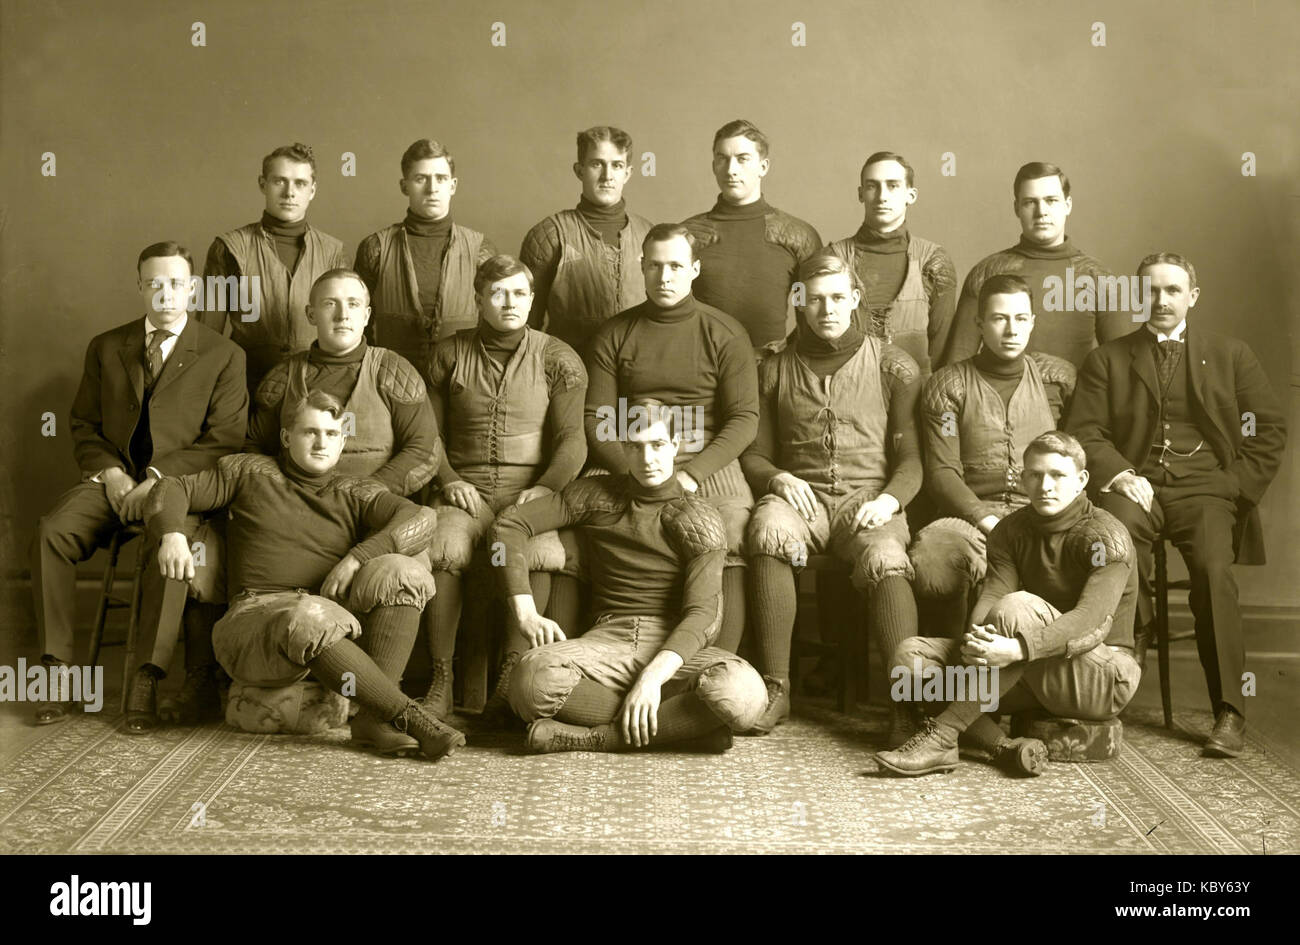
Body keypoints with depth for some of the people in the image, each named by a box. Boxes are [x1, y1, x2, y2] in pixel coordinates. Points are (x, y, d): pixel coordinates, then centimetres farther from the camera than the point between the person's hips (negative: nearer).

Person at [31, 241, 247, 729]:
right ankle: (56, 665, -20)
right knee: (51, 532, -26)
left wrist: (157, 479, -13)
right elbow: (84, 425, 16)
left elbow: (223, 441, -2)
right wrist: (110, 472, -5)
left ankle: (148, 677, -32)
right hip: (112, 478, 3)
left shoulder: (224, 356, 5)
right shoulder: (105, 348, 17)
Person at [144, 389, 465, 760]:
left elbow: (421, 518, -2)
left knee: (401, 572, -24)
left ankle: (373, 718, -31)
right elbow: (173, 490, 14)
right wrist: (173, 535, -9)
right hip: (256, 617, -2)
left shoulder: (354, 494, 15)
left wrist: (357, 557, -16)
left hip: (335, 620, 3)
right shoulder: (250, 473, 16)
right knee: (309, 619, -39)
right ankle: (407, 715, -33)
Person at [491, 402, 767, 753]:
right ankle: (684, 727, -24)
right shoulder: (597, 495, 13)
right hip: (607, 641, 1)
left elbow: (703, 614, -9)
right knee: (534, 676, -34)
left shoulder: (700, 521, 3)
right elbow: (510, 524, 10)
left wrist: (654, 676, -26)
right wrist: (525, 613, -4)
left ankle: (595, 737, -25)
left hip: (675, 649, -1)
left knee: (743, 693, -36)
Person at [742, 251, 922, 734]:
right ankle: (775, 687, -31)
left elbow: (912, 457, 7)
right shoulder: (775, 369, 15)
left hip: (868, 499, -1)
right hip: (799, 495, 1)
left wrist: (890, 499, -13)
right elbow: (754, 453, 16)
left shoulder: (893, 366, 10)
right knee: (769, 528, -35)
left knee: (885, 557, -35)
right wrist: (777, 480, -7)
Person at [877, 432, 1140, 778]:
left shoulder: (1105, 535, -13)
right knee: (911, 654, -11)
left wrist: (1016, 649, -43)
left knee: (1017, 607, -34)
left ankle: (942, 736, -33)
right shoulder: (1011, 530, 6)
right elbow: (991, 595, -8)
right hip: (1036, 676, 6)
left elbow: (1093, 623, -27)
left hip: (1103, 678, -6)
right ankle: (1004, 748, -30)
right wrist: (975, 640, -33)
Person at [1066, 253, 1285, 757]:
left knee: (1213, 569, -28)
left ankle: (1229, 713, -24)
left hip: (1206, 486, 0)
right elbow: (1084, 431, 6)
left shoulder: (1231, 354, 17)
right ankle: (1138, 630, -12)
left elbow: (1271, 429, 13)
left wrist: (1238, 485, -1)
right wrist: (1118, 473, -12)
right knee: (1117, 529, -36)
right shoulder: (1107, 359, 17)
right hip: (1136, 484, 0)